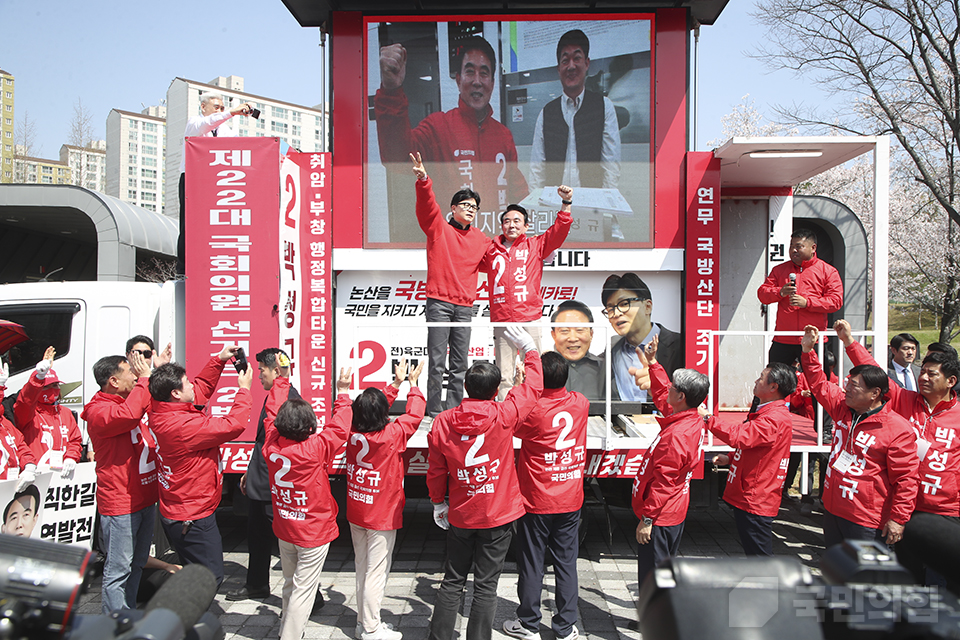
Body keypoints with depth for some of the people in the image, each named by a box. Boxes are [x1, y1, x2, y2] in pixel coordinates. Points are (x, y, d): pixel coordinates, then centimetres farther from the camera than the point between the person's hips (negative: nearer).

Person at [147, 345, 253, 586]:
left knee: (199, 572, 22)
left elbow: (202, 386, 15)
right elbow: (233, 425, -25)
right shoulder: (183, 425, -30)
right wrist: (244, 389, -13)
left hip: (176, 511, 10)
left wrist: (219, 359, 8)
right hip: (192, 518, -10)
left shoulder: (162, 411, 0)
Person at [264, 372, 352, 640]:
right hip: (313, 533, -6)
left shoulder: (271, 445, -11)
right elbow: (339, 427, -15)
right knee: (302, 591, 5)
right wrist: (343, 391, -4)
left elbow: (271, 418, 5)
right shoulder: (315, 448, -26)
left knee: (290, 584, 23)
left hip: (283, 530, 6)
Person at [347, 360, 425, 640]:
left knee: (362, 569, 18)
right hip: (382, 516, -6)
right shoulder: (391, 435, -23)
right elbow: (414, 415, -10)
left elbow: (372, 408, 9)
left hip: (355, 513, 6)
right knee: (376, 572, 4)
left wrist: (397, 383, 15)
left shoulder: (353, 433, -8)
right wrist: (413, 384, 5)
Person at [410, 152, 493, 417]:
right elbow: (427, 205, -12)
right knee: (437, 362, -5)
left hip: (465, 305, 5)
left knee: (460, 363, 7)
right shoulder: (438, 228, 4)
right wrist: (423, 181, -29)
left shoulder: (479, 238, 16)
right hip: (439, 302, -4)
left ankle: (454, 410, 14)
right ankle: (434, 412, 1)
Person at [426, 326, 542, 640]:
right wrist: (529, 349, 13)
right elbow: (532, 387, 0)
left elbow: (435, 471, 1)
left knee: (453, 581, 16)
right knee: (486, 585, 8)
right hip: (498, 518, -2)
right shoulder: (503, 416, -16)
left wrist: (438, 502, 18)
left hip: (460, 517, 2)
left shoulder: (442, 422, -9)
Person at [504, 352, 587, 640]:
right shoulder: (581, 403, -6)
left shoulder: (532, 409, -20)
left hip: (536, 503, -4)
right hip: (570, 501, 4)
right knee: (566, 562, 13)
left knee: (531, 564, 10)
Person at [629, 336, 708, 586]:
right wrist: (652, 363, 20)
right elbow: (662, 396, 19)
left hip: (660, 518, -10)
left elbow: (663, 483, -25)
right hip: (675, 512, 10)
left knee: (651, 578, 1)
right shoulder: (694, 421, 1)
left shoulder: (676, 436, -28)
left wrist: (647, 519, -19)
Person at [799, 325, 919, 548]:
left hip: (866, 521, -7)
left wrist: (898, 519, -16)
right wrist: (808, 350, 8)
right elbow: (820, 384, 16)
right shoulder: (843, 409, 4)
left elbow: (906, 480, -15)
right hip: (832, 510, 7)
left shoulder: (898, 430, -16)